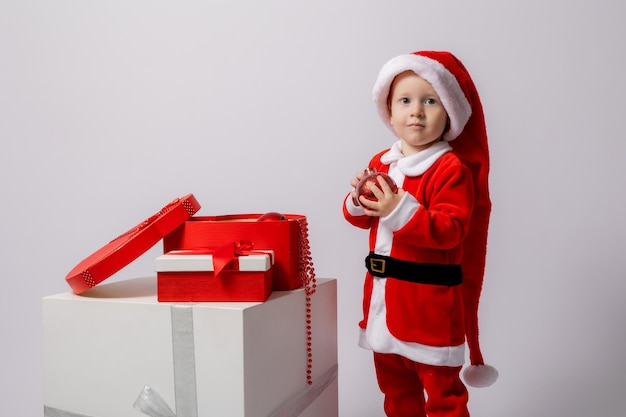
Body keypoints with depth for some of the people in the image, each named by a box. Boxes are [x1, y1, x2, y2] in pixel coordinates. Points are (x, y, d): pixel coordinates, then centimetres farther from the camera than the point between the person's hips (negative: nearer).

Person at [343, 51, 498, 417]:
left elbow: (451, 230, -22)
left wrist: (401, 211, -32)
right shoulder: (381, 162, 8)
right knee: (395, 386, 22)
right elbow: (366, 220, 14)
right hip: (383, 293, 7)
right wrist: (358, 202, -8)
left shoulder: (451, 168, -14)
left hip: (429, 299, -7)